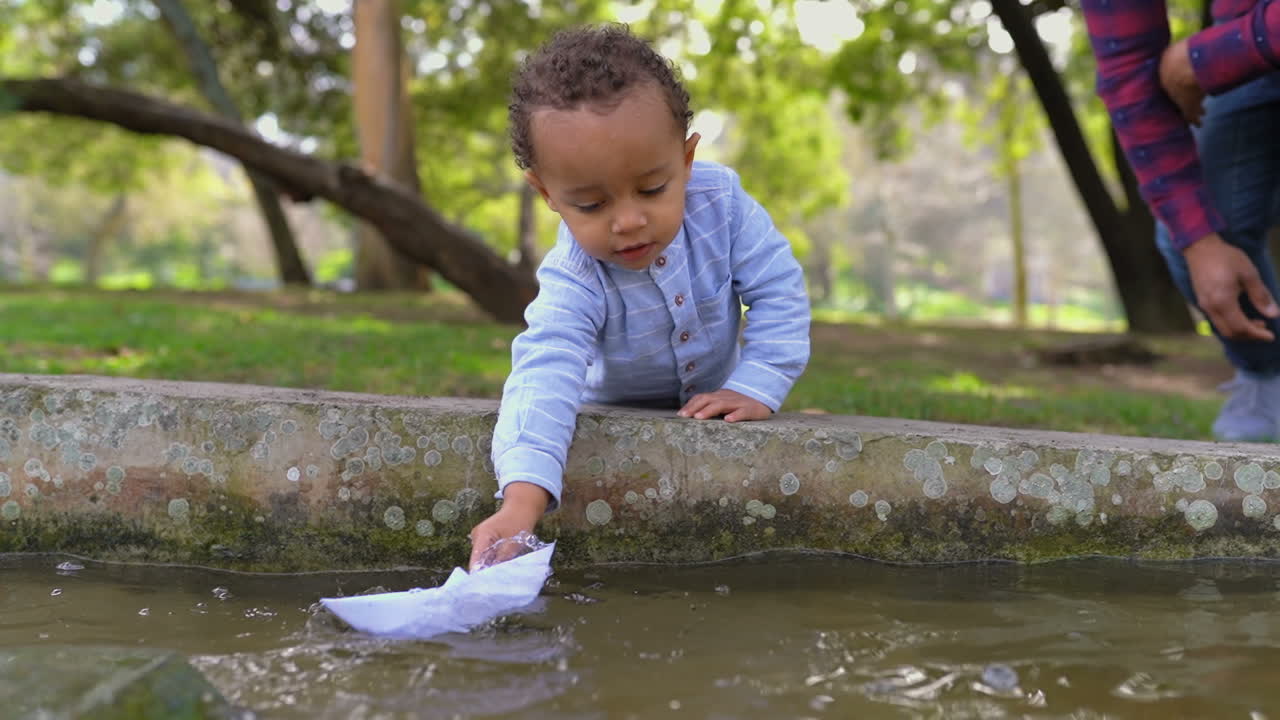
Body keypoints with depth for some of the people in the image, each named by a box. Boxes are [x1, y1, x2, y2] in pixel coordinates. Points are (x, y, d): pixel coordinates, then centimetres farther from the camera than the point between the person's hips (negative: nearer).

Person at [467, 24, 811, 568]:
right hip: (617, 421, 0)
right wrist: (521, 503, -66)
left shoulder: (721, 202, -28)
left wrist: (758, 388, -30)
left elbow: (779, 292, -18)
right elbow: (544, 375, -51)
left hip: (716, 403, 0)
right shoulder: (571, 284, -37)